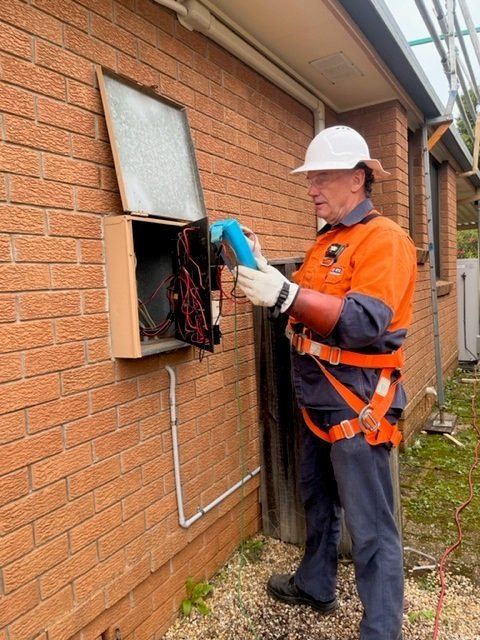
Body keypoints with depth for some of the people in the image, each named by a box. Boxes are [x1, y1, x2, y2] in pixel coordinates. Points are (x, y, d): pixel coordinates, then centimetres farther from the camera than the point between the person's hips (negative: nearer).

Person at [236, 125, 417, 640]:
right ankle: (315, 585, 44)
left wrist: (285, 293, -34)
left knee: (369, 526, 3)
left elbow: (365, 322, -26)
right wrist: (265, 275, -3)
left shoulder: (383, 240, -13)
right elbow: (304, 306, 13)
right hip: (317, 398, 9)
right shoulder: (325, 241, 14)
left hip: (357, 403, -9)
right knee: (317, 502, 23)